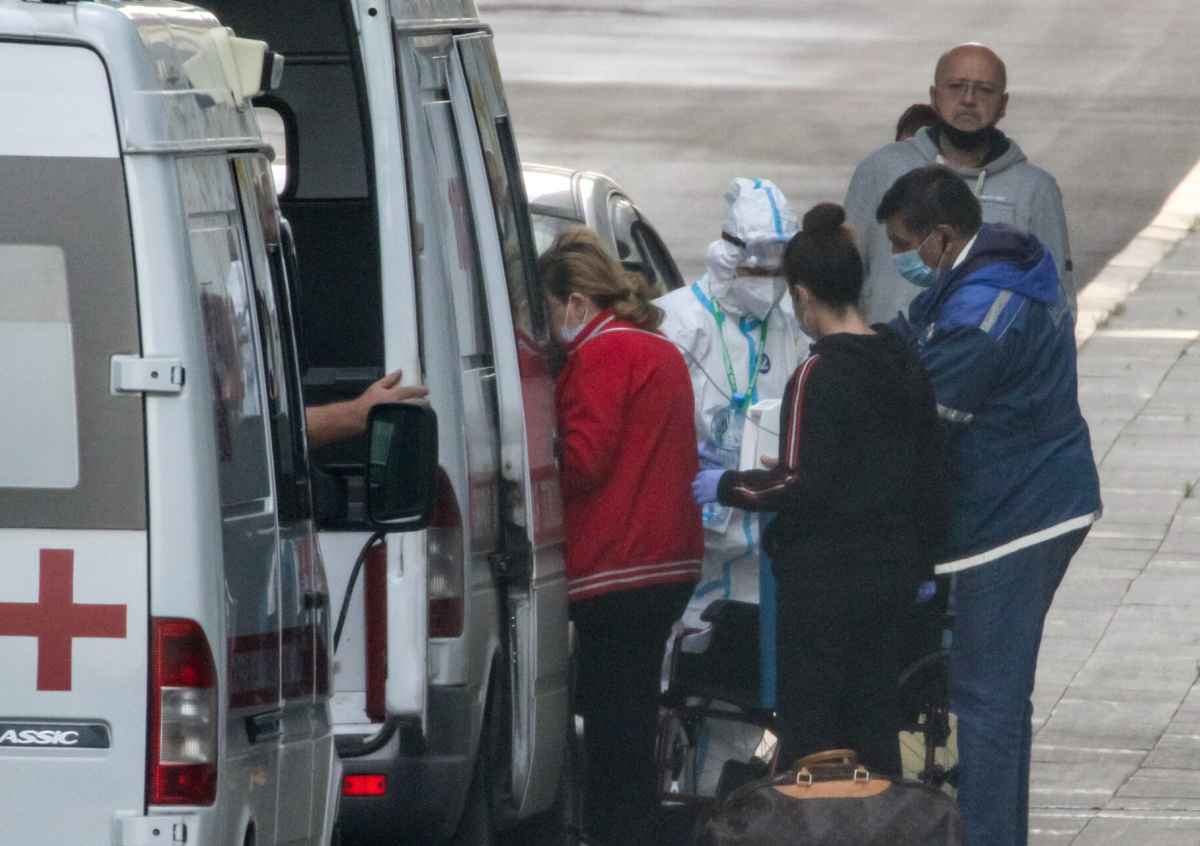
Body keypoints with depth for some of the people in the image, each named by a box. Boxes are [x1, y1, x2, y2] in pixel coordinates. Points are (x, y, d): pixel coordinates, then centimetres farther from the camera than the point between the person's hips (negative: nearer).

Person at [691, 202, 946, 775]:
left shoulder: (817, 376, -17)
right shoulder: (902, 363, 7)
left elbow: (803, 485, -22)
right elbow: (930, 474, 13)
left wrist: (727, 487, -8)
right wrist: (923, 556, 22)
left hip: (826, 576, -8)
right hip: (893, 570, 8)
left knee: (809, 728, -1)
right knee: (873, 721, 14)